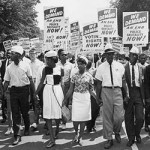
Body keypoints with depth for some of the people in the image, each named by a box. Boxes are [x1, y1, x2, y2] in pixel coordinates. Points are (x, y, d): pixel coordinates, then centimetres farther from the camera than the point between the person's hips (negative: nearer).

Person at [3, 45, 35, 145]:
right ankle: (17, 135, 2)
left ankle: (27, 129, 35)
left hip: (24, 90, -2)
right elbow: (6, 81, 7)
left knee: (25, 112, 10)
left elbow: (30, 80, -1)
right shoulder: (9, 67, 3)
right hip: (13, 91, 2)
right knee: (15, 113, -1)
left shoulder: (25, 66, -5)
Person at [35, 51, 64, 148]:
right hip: (47, 91, 2)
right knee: (48, 116, -1)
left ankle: (57, 129, 39)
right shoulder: (45, 69, 0)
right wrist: (35, 93, 4)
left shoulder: (60, 69, -4)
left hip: (57, 91, -1)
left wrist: (65, 95, 5)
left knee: (57, 114, 3)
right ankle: (52, 140, 6)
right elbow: (42, 83, 5)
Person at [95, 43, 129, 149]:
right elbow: (99, 83, 5)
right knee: (107, 116, 4)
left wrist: (126, 94, 7)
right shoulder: (101, 67, 4)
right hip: (106, 91, -1)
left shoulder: (120, 66, 8)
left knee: (119, 116, -4)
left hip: (117, 91, 1)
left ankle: (117, 132, 28)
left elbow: (123, 81, 11)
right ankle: (109, 139, 17)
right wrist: (98, 97, 4)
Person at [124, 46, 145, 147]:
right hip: (128, 93, -2)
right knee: (129, 118, 7)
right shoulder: (124, 67, -4)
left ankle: (137, 134, 28)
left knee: (140, 118, -1)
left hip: (138, 93, 2)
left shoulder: (141, 68, 7)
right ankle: (131, 138, 25)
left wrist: (143, 97, 4)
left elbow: (143, 83, 7)